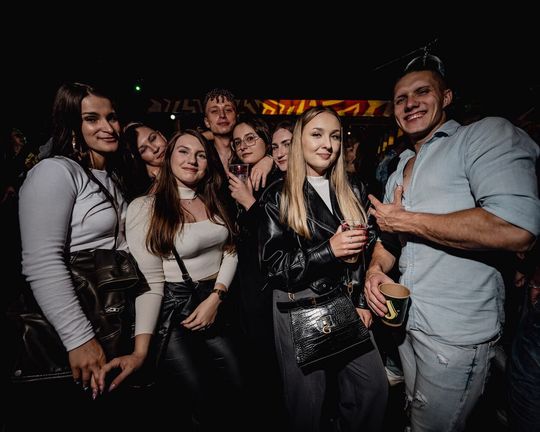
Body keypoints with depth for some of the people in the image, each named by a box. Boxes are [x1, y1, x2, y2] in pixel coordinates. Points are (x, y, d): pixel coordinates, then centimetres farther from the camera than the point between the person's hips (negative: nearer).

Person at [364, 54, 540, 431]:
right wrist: (376, 269, -5)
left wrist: (404, 219, -18)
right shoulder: (399, 170, 12)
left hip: (457, 331, -7)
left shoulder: (488, 134, -11)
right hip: (406, 318, 7)